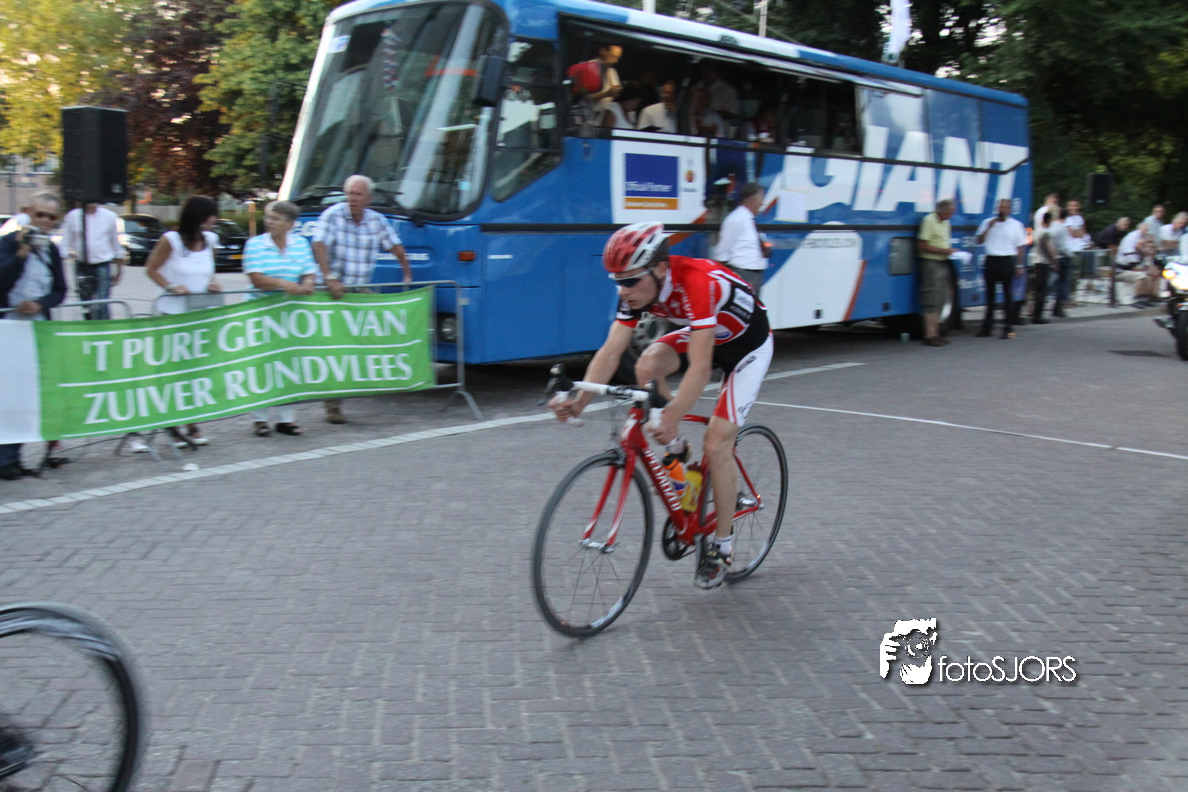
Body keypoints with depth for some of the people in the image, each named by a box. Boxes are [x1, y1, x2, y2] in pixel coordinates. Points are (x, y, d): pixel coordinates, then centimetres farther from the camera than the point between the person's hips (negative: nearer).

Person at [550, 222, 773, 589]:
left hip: (748, 343, -6)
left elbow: (700, 367, -43)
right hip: (702, 335, 6)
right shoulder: (636, 288, -18)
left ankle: (721, 545, 4)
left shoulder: (697, 283, -38)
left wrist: (672, 417, -52)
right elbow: (610, 352, -20)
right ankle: (677, 457, 0)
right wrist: (579, 401, -33)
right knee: (647, 365, -22)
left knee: (717, 442, -14)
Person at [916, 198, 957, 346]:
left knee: (939, 300, 11)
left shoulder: (945, 222, 17)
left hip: (943, 263, 9)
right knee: (931, 300, -10)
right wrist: (943, 251, -19)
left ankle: (935, 333, 17)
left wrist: (951, 250, 8)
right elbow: (922, 246, -18)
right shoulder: (929, 221, -12)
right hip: (931, 263, -9)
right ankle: (930, 335, -9)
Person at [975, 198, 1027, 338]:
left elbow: (1020, 247, 5)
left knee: (1007, 294, -2)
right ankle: (987, 327, 13)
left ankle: (1007, 327, 2)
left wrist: (1019, 265, -1)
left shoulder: (1016, 225, 5)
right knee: (990, 294, 7)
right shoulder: (987, 222, 10)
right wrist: (988, 228, -8)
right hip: (991, 260, 2)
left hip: (1007, 261, -2)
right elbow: (980, 241, 4)